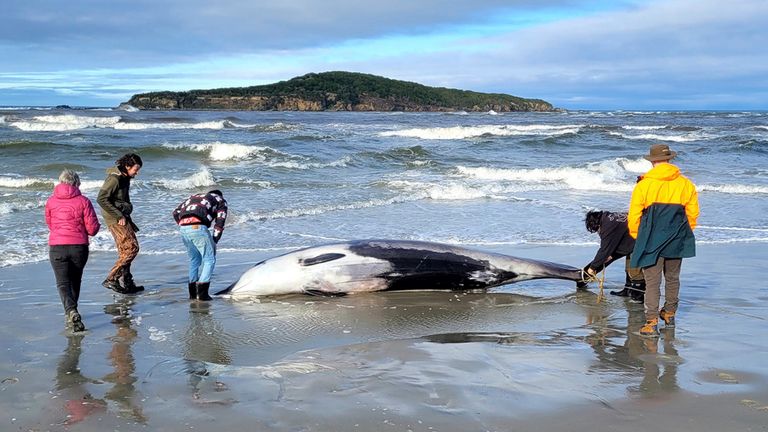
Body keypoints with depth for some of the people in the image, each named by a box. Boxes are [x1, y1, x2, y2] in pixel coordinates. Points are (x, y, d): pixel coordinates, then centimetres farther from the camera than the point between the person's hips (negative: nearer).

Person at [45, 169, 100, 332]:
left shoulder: (51, 201, 2)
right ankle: (71, 313, 31)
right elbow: (93, 228, -5)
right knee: (75, 281, 19)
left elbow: (49, 224, 16)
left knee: (63, 282, -3)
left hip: (57, 247, -1)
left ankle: (71, 311, -26)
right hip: (79, 247, 1)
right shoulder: (83, 201, -3)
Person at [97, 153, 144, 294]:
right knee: (131, 248, -12)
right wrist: (119, 216, -21)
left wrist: (129, 221, 20)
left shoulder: (124, 178, 13)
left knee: (125, 251, 13)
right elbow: (101, 199, -22)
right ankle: (111, 279, -11)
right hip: (115, 219, -10)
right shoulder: (114, 178, -16)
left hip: (122, 218, 10)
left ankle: (126, 283, 21)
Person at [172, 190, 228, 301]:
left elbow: (176, 213, 25)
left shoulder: (194, 196, 36)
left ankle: (192, 293, 21)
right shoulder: (221, 201, 23)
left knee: (194, 259, 20)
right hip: (198, 227, -5)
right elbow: (219, 224, 10)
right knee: (209, 259, 5)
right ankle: (202, 293, -4)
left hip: (183, 228, 5)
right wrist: (214, 242, 12)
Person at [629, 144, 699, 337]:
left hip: (651, 241, -3)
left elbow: (634, 216, -5)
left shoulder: (643, 185, -8)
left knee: (652, 282, -1)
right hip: (676, 242, 3)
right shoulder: (685, 184, 1)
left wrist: (638, 238, 11)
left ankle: (651, 323, -7)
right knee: (672, 278, 20)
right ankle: (669, 314, 34)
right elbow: (693, 214, 6)